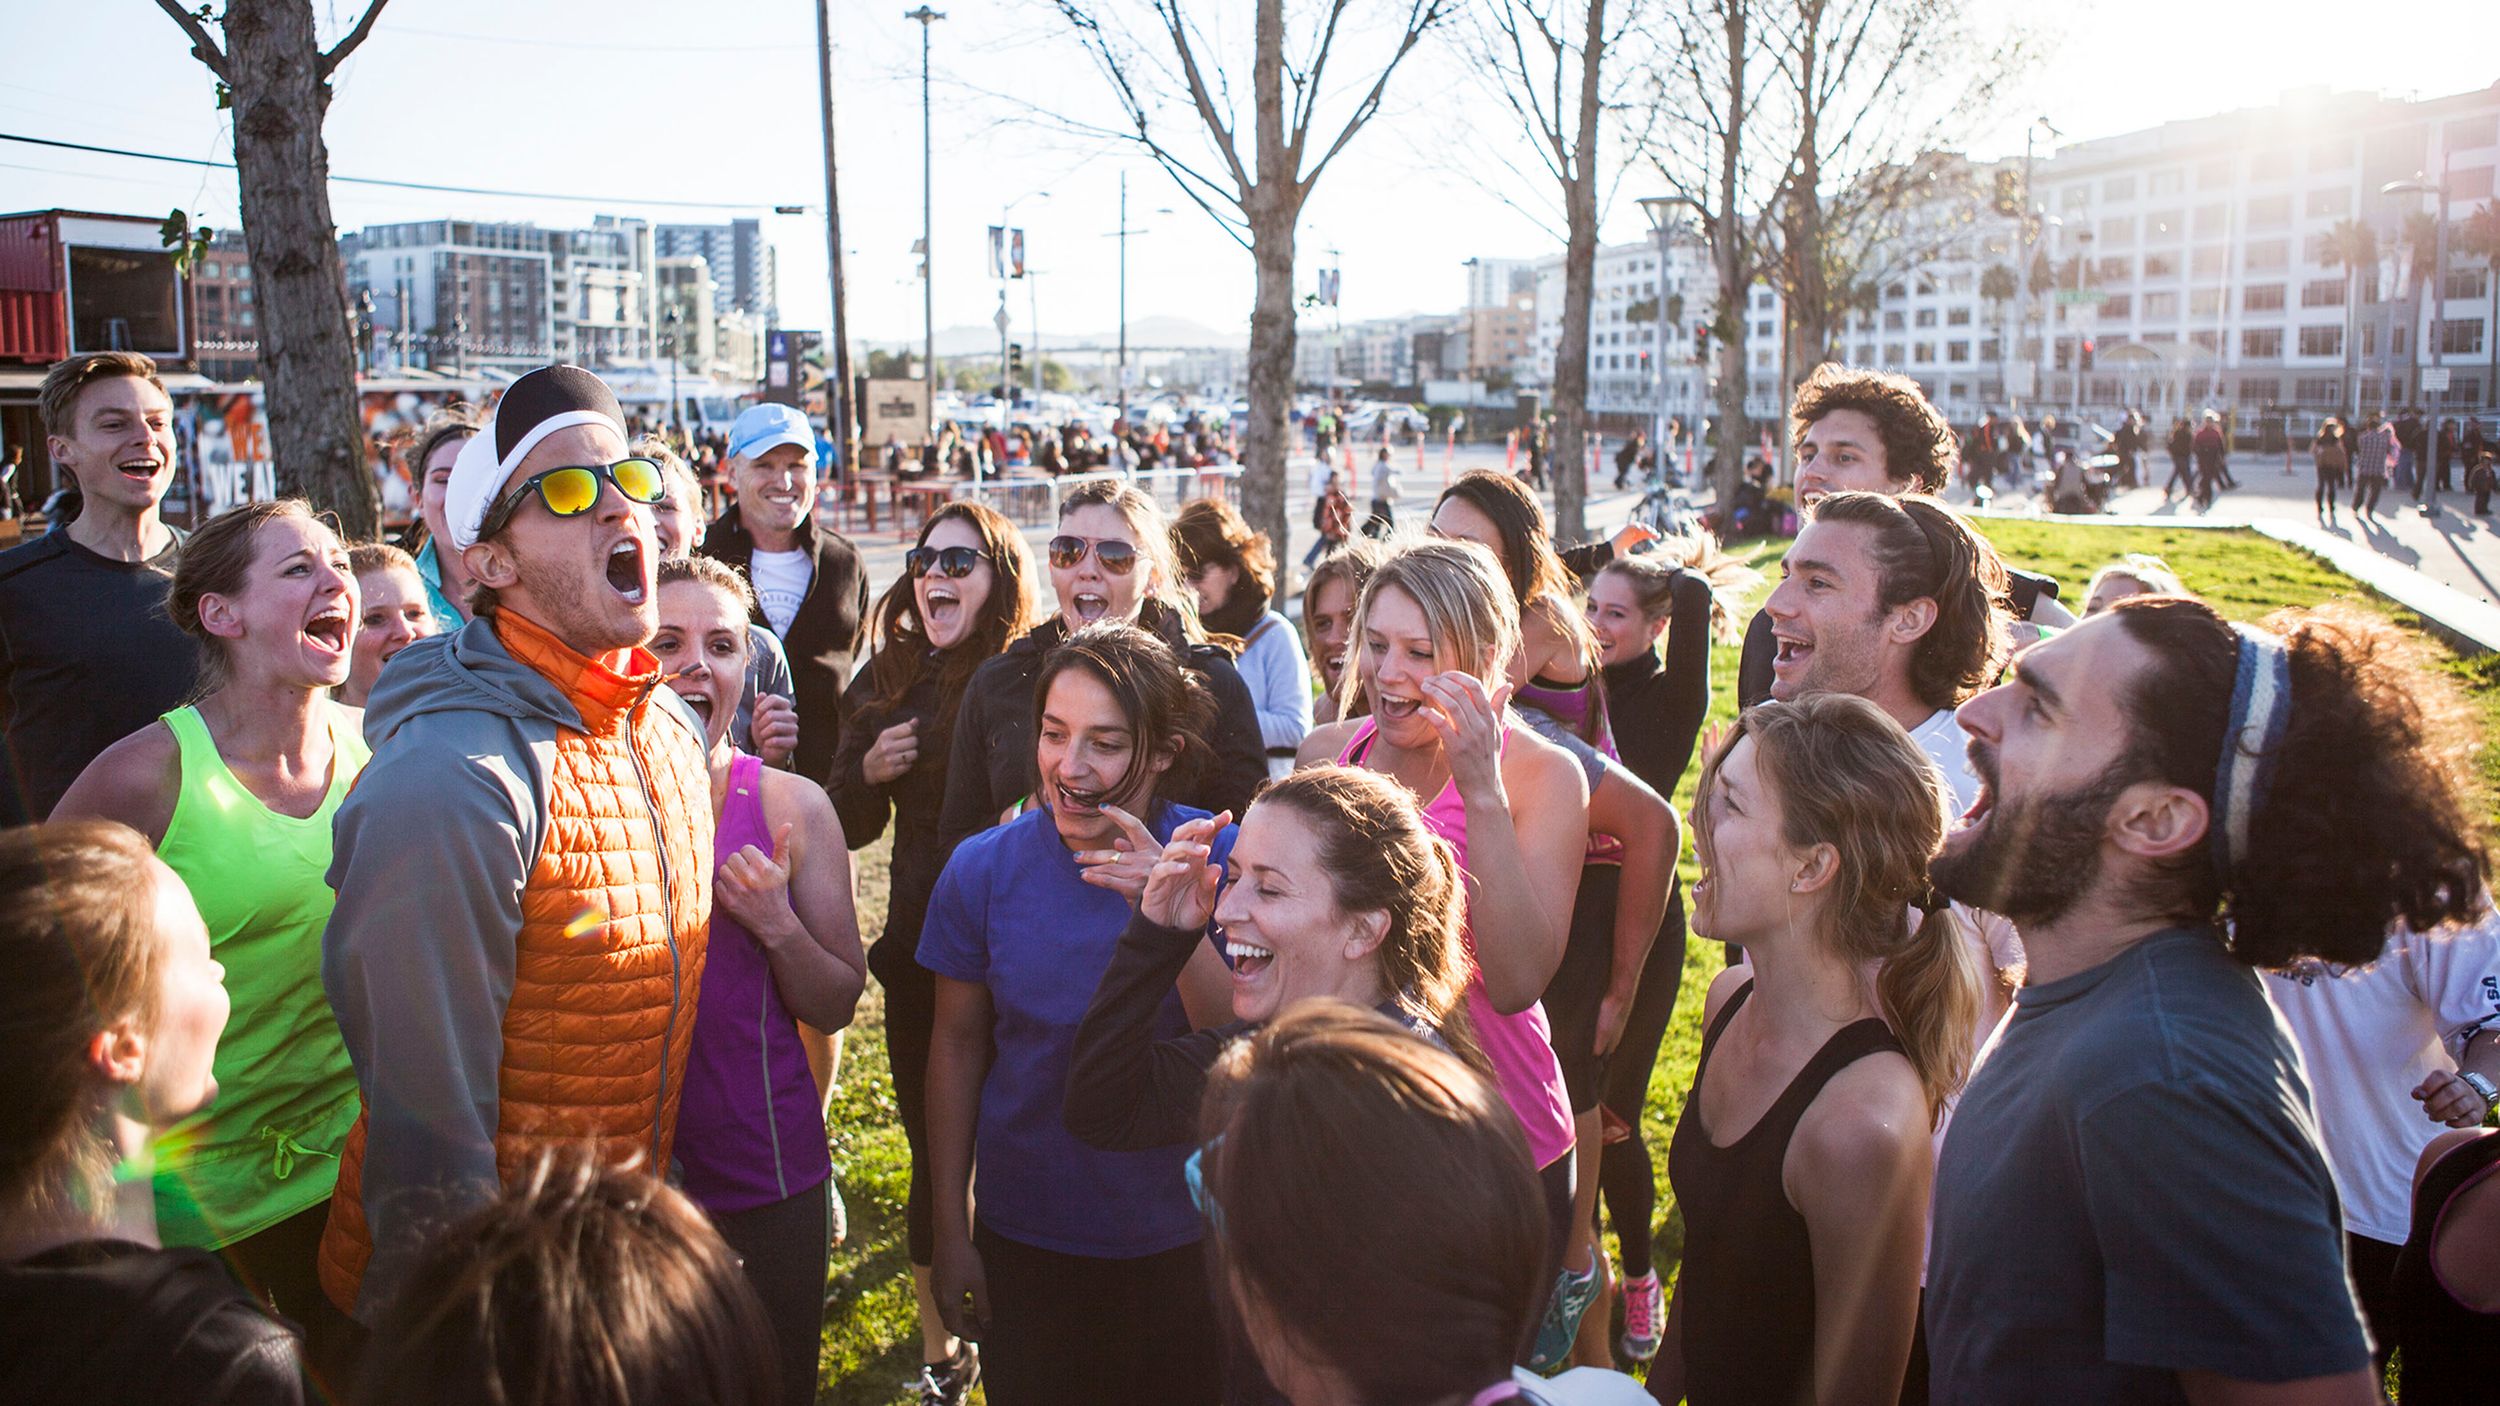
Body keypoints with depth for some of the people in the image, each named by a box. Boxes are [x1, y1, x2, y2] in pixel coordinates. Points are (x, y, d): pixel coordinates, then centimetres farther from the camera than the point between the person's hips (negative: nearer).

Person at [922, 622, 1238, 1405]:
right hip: (1023, 1243, 1)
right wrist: (950, 1232, 2)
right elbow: (958, 1045, -1)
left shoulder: (1216, 864, -14)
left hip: (1180, 1243, 0)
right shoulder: (983, 869, -10)